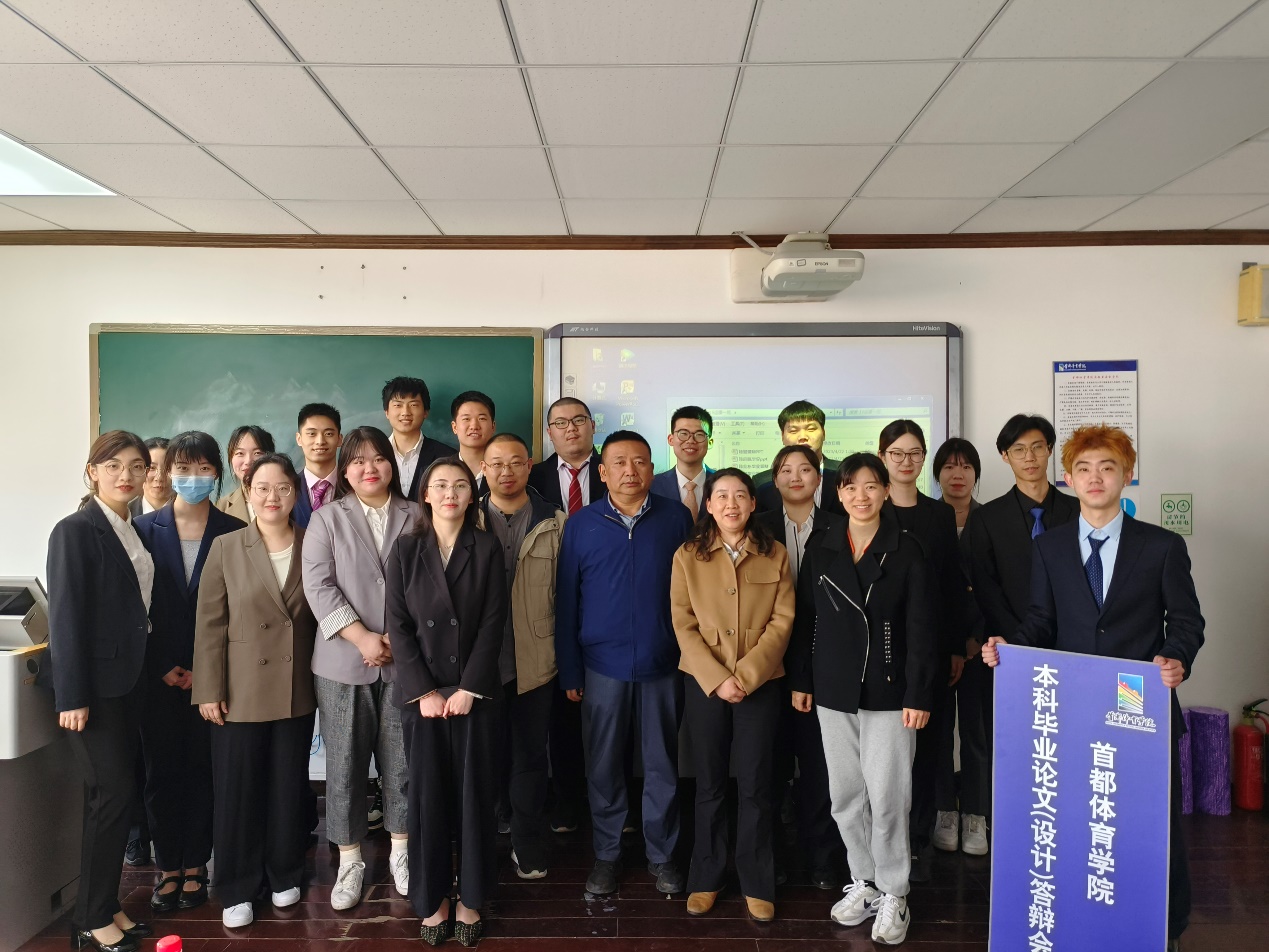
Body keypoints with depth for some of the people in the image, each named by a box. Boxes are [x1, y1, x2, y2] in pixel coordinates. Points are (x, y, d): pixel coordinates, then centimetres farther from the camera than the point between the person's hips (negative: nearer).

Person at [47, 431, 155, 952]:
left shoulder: (132, 532, 9)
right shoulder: (76, 530, -12)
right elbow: (65, 616, -15)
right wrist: (71, 696, -17)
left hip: (127, 679, 7)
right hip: (93, 684, -7)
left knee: (113, 795, 13)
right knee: (112, 793, -3)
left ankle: (106, 905, 25)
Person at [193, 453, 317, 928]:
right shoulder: (226, 548, -2)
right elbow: (209, 625, -3)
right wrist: (209, 690, -7)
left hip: (296, 691, 1)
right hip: (240, 692, -1)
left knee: (289, 788, 12)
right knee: (237, 791, 7)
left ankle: (285, 874, 31)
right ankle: (237, 890, 23)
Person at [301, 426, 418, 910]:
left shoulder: (415, 517, 5)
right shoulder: (326, 518, 3)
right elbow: (318, 586, -6)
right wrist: (363, 638, -14)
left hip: (404, 660, 1)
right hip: (343, 661, 0)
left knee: (402, 759, 8)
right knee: (344, 762, 7)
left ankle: (400, 850, 26)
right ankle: (349, 861, 22)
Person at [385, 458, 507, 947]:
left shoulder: (487, 549, 1)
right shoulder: (405, 550, 3)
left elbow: (493, 624, -4)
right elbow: (398, 625, -1)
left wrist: (468, 689, -11)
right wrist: (425, 691, -9)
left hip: (475, 692, 0)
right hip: (421, 692, 0)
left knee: (474, 793, 5)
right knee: (427, 794, 5)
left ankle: (470, 897, 20)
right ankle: (431, 898, 20)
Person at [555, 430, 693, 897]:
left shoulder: (677, 518, -1)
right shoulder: (581, 525, 0)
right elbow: (566, 601, 2)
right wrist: (570, 671, 1)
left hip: (662, 665, 0)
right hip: (603, 665, 0)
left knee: (662, 765, 11)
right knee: (604, 765, 11)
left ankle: (661, 855, 28)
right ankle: (606, 854, 28)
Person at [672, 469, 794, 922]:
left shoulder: (774, 554, 1)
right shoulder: (687, 556, -1)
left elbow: (782, 620, -4)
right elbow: (684, 626, -4)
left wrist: (746, 675, -13)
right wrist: (717, 679, -14)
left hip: (761, 683, 0)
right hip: (704, 683, 0)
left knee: (754, 784, 6)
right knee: (710, 783, 10)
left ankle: (756, 883, 22)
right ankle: (706, 878, 25)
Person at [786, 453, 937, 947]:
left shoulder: (907, 549, -4)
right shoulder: (821, 548, 5)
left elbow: (921, 627, -6)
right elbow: (805, 619, 8)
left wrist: (919, 694, -9)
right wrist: (800, 680, 6)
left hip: (888, 690, -3)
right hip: (833, 689, 3)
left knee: (887, 795, -1)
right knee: (845, 795, 10)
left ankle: (893, 895, 17)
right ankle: (864, 883, 27)